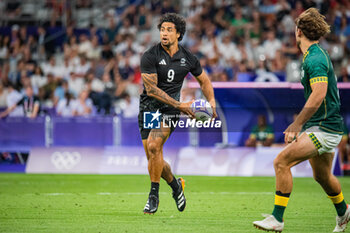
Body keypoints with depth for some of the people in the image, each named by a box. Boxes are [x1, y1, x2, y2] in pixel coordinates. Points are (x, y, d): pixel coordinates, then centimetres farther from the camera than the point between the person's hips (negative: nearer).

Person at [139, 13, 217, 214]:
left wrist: (212, 101, 0)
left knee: (154, 146, -24)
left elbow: (204, 80, 17)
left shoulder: (188, 58, 0)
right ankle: (176, 185, 31)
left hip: (169, 109, -1)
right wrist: (179, 105, -21)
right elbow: (151, 89, -16)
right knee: (153, 158, 1)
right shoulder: (150, 56, -11)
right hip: (149, 107, 1)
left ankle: (154, 195, -13)